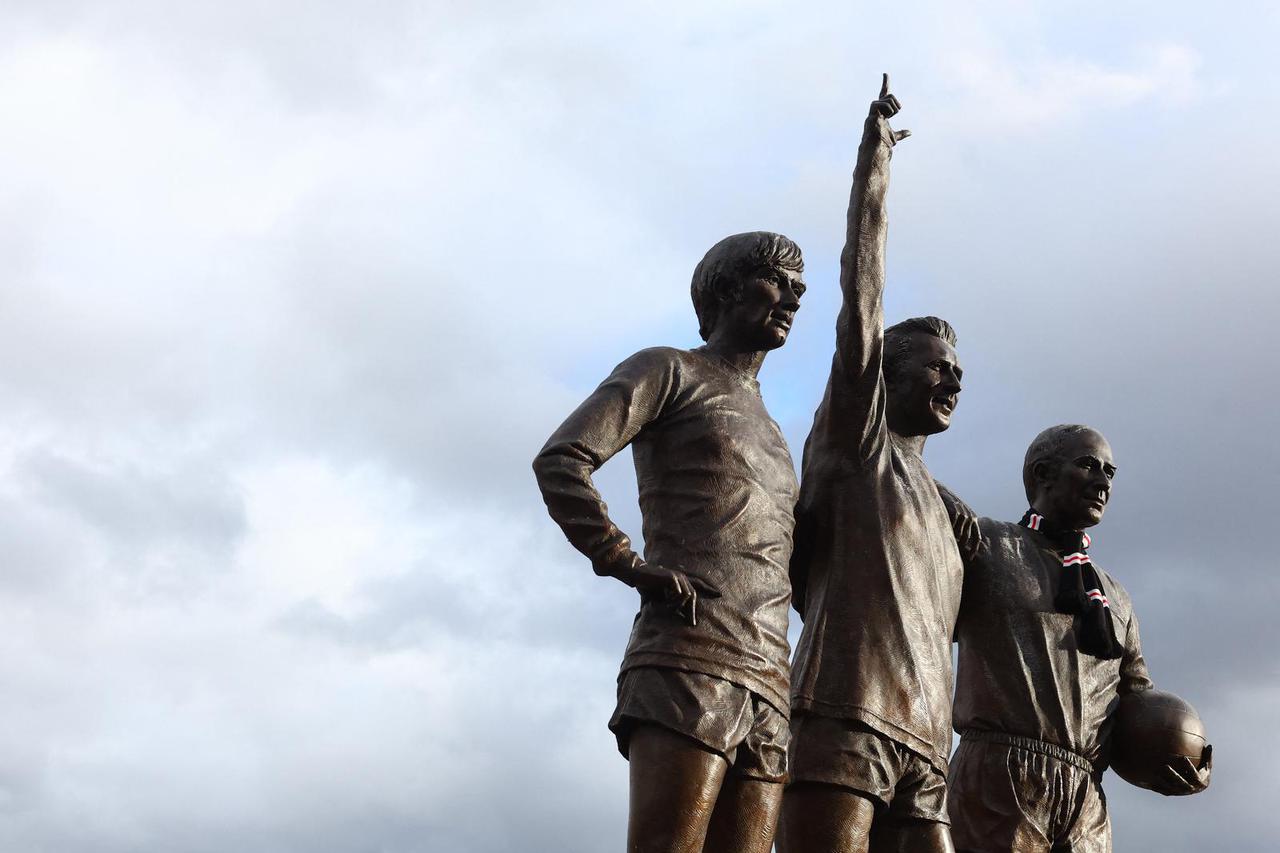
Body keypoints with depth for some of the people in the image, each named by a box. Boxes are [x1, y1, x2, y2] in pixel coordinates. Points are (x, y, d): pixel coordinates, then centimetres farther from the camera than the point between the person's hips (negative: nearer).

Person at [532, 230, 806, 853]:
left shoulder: (769, 434, 34)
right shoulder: (668, 370, 11)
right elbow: (559, 461, -4)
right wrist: (631, 567, -11)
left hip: (768, 684, 7)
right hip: (688, 661, -7)